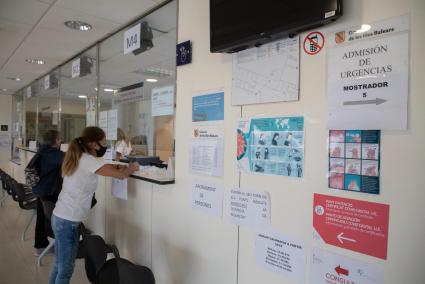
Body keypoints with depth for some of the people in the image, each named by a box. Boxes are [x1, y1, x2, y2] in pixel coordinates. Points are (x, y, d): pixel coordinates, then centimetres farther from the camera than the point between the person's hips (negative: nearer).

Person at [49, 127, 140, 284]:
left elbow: (108, 168, 16)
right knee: (65, 270, 3)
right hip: (68, 222, -9)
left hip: (60, 217, 9)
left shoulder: (78, 158, 9)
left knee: (59, 265, 18)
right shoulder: (89, 161, -18)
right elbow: (121, 175, -20)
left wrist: (124, 165, 5)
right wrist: (131, 168, -1)